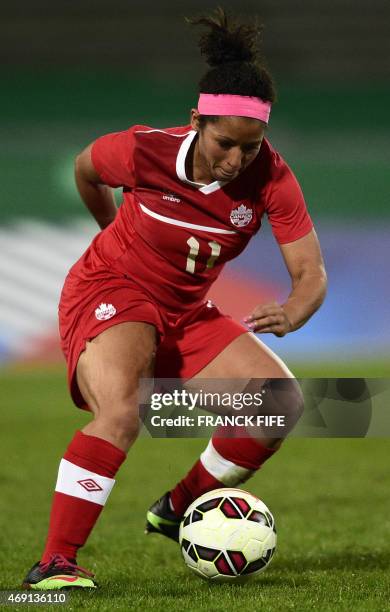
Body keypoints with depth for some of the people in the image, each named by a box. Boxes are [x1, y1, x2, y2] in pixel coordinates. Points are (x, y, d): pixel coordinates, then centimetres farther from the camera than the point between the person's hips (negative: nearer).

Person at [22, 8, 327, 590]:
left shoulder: (270, 177, -16)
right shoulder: (142, 152, -22)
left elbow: (310, 271, -19)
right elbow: (85, 170, 2)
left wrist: (291, 313, -42)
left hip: (186, 313, 5)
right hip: (109, 292, -5)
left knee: (284, 400, -8)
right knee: (123, 411, -33)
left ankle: (178, 509, 11)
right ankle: (53, 565, -31)